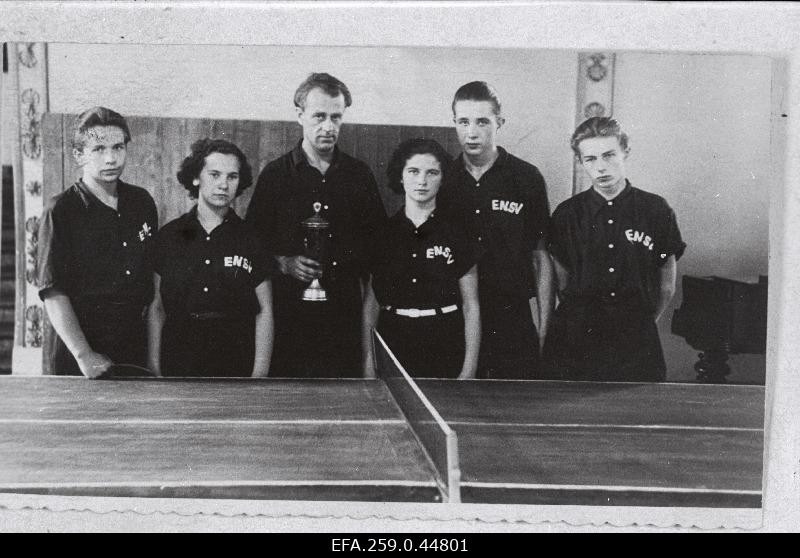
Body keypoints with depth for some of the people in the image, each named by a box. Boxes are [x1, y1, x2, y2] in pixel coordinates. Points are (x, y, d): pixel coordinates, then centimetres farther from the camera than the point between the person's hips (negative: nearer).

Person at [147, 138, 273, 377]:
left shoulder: (252, 241, 0)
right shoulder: (169, 236, 3)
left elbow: (264, 312, 0)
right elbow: (156, 307, 5)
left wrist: (260, 375, -7)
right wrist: (153, 370, 0)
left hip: (236, 366, -1)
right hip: (177, 366, 1)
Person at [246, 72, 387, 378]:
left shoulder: (360, 174, 10)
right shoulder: (275, 174, 3)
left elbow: (379, 239, 15)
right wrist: (283, 263, -11)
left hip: (344, 310, 2)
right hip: (291, 311, -2)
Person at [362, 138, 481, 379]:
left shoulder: (458, 236, 1)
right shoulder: (382, 234, 5)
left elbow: (471, 306, 2)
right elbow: (371, 303, 8)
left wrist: (469, 370, -3)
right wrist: (368, 362, 2)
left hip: (446, 357, -1)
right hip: (392, 352, 1)